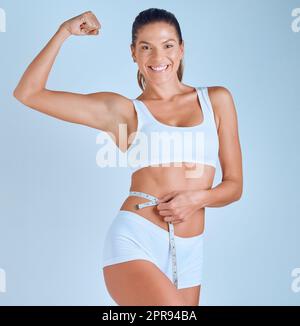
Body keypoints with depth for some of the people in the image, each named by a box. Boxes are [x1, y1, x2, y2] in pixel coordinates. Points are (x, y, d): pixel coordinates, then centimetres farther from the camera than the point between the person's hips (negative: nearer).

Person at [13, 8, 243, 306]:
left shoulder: (216, 100, 10)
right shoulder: (123, 111, 5)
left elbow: (234, 185, 11)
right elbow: (27, 93, 3)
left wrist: (198, 198, -9)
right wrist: (65, 31, 1)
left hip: (187, 252, 4)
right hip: (134, 241, -3)